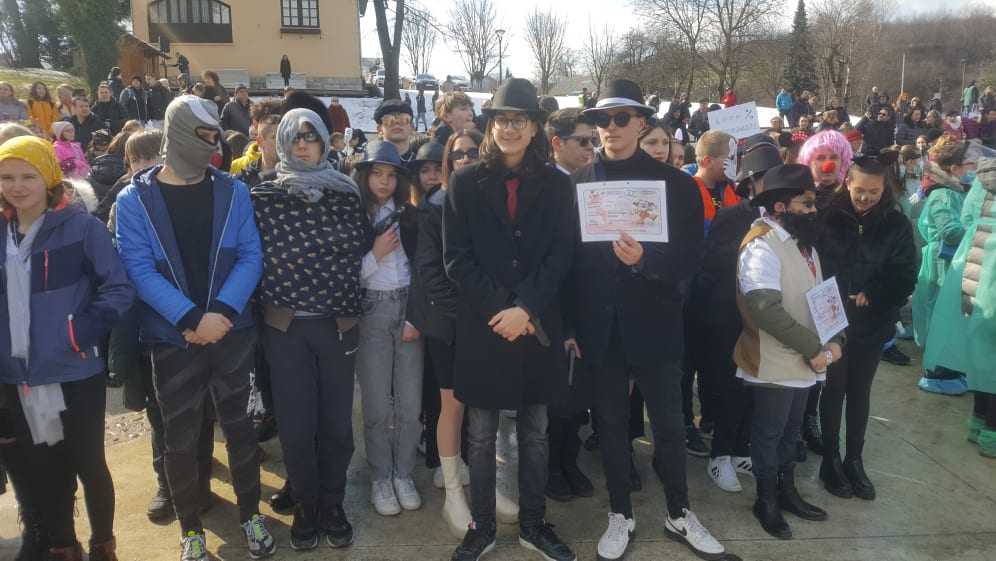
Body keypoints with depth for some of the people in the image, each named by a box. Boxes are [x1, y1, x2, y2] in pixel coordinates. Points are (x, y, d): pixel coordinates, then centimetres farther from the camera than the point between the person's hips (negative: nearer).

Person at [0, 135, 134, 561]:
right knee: (42, 470, 15)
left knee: (88, 464, 8)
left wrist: (79, 334, -17)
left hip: (74, 372, -4)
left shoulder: (81, 225, -8)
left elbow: (119, 290, -11)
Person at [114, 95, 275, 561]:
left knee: (237, 423, 11)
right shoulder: (134, 199, -3)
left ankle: (250, 515, 28)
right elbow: (139, 269, -10)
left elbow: (250, 256, -3)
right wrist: (190, 319, -20)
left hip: (231, 330, 1)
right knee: (180, 436, 9)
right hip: (172, 338, -1)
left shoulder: (232, 192, 2)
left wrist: (221, 312, -16)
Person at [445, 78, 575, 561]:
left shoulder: (556, 184, 5)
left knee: (534, 432, 12)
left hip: (538, 326, 1)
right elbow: (456, 258, -4)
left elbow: (561, 254, -2)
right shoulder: (465, 182, 2)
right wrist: (499, 309, -14)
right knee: (481, 435, 9)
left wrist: (525, 308, -15)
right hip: (481, 326, -1)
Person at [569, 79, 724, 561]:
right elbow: (568, 258, 1)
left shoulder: (674, 182, -2)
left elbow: (689, 259, -7)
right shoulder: (578, 183, 3)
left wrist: (644, 259, -26)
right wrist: (570, 326, -1)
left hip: (653, 323, -1)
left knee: (669, 425, 10)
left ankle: (680, 515, 30)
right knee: (611, 423, 12)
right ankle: (621, 515, 29)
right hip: (601, 327, 1)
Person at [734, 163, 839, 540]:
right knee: (769, 433, 9)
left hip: (804, 361, 8)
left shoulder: (803, 241, 10)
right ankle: (766, 501, 26)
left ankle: (787, 491, 37)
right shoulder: (762, 246, -19)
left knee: (790, 430, 20)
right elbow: (766, 309, -27)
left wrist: (834, 339, -3)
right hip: (775, 364, -8)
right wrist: (814, 349, -21)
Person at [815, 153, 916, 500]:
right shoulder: (827, 216, -10)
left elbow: (905, 278, -4)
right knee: (834, 388, 8)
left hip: (873, 323, 2)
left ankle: (854, 459, 27)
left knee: (859, 390, 14)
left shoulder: (896, 224, -3)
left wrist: (870, 296, -17)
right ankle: (831, 460, 22)